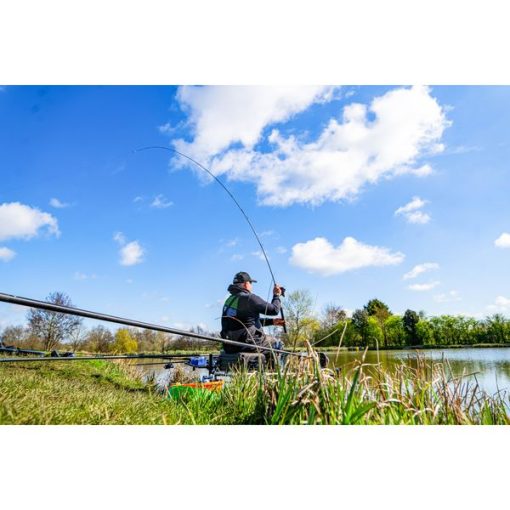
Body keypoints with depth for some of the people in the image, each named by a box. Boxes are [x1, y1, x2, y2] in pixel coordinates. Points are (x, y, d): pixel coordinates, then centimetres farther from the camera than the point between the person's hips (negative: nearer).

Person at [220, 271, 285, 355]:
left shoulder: (229, 300, 11)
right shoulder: (249, 298, -16)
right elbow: (274, 310, -8)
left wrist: (271, 321, 19)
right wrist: (277, 295, 11)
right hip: (247, 344, -8)